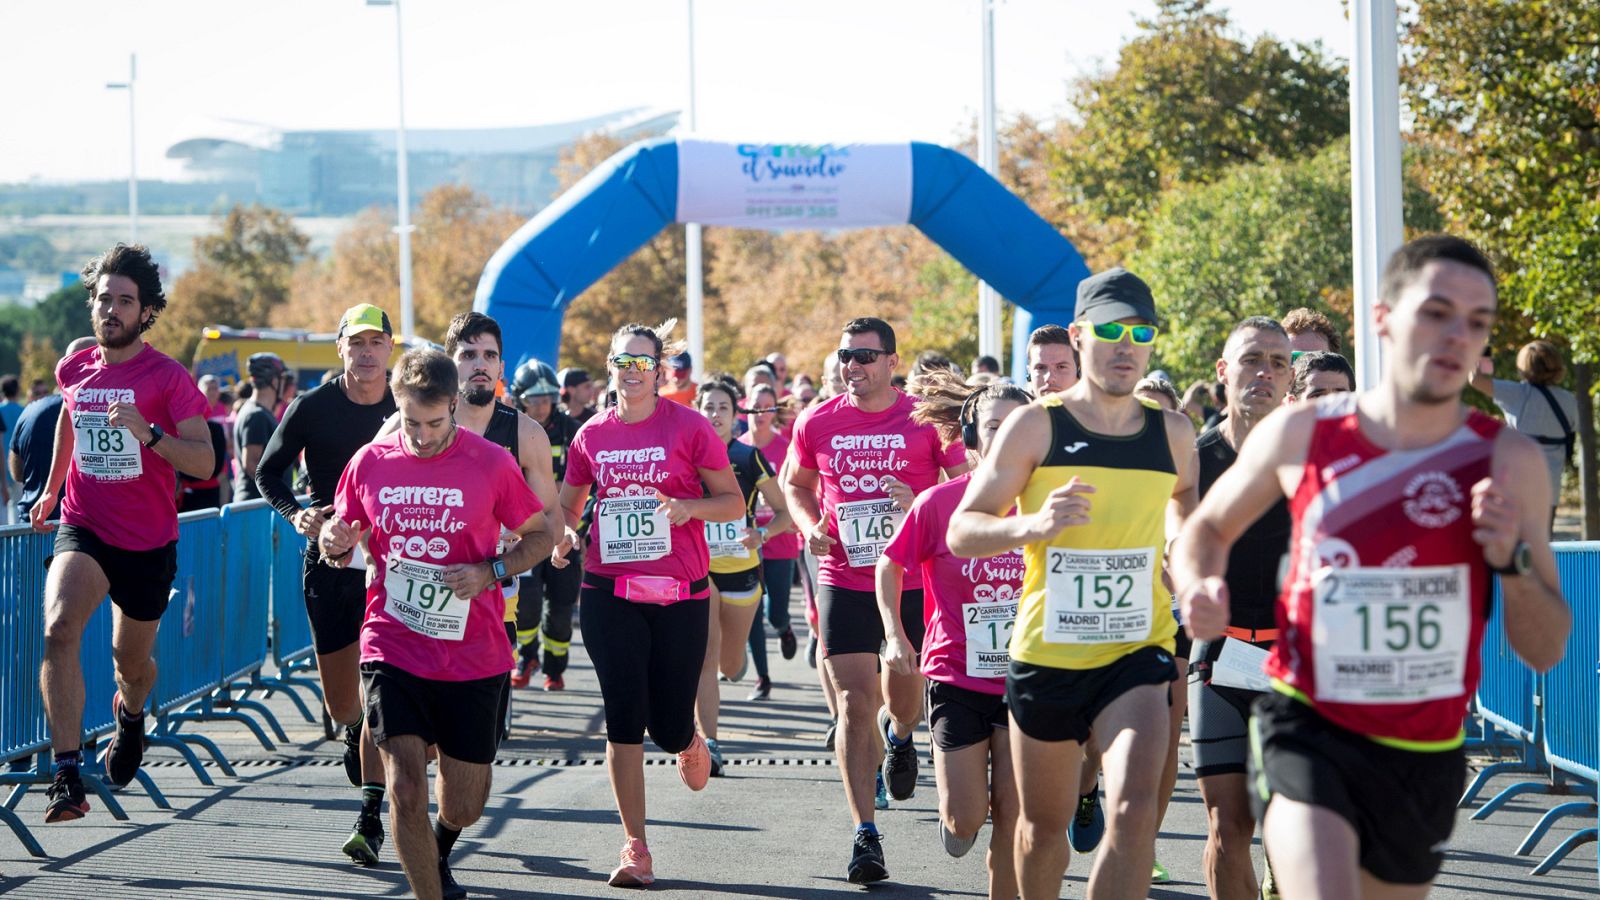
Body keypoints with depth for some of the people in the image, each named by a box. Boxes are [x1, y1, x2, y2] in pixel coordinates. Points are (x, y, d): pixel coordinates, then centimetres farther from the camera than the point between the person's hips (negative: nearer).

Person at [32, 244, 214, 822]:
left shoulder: (169, 378, -10)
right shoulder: (74, 371, 3)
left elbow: (204, 461, -16)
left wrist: (148, 433, -31)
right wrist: (51, 488, 32)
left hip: (148, 542, -1)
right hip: (82, 530, 1)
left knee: (131, 661, 16)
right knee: (59, 629, -27)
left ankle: (130, 713, 55)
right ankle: (67, 774, -28)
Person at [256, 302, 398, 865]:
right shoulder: (313, 407, -2)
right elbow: (268, 472, 7)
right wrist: (296, 513, -11)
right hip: (328, 561, 1)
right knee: (340, 702, 8)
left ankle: (371, 819, -7)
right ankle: (355, 735, 45)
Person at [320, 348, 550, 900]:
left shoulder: (491, 463, -5)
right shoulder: (370, 462, 1)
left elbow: (540, 536, 6)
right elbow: (343, 544, 15)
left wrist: (490, 572, -12)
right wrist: (334, 543, -9)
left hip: (473, 661, 0)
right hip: (392, 651, 0)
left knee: (463, 807, 11)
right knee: (405, 787, -18)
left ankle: (438, 855, 46)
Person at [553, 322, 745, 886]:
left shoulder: (689, 428, -3)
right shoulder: (591, 436, 6)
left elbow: (733, 502, 1)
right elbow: (566, 505, 19)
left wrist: (689, 507, -19)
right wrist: (564, 535, -4)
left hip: (680, 595, -2)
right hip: (609, 592, 2)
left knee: (668, 728, 2)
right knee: (624, 719, -4)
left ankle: (690, 744, 42)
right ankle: (635, 849, 4)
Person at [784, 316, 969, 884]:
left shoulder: (925, 419, -4)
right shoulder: (817, 423, 1)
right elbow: (795, 484, 18)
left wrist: (920, 503, -19)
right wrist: (811, 526, -2)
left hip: (913, 581, 0)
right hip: (843, 582, 0)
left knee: (904, 698, 13)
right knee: (854, 704, -7)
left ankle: (899, 732, 53)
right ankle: (864, 835, -4)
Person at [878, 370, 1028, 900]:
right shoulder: (938, 504, -8)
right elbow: (890, 566, 7)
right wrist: (895, 635, -3)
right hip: (956, 677, -1)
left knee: (1013, 818, -3)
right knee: (966, 818, -2)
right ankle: (956, 815, 34)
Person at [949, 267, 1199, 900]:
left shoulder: (1172, 433, 4)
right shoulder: (1036, 427, -5)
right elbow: (961, 531, -7)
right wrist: (1031, 525, -25)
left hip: (1138, 652, 1)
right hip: (1046, 651, -1)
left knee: (1134, 808, -21)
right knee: (1043, 824, 14)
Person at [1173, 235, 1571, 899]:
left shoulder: (1508, 462, -4)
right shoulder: (1299, 434, -4)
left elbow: (1545, 650, -1)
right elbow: (1208, 528, 15)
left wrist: (1512, 560, -19)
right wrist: (1199, 592, -6)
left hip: (1425, 753, 3)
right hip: (1306, 728, -2)